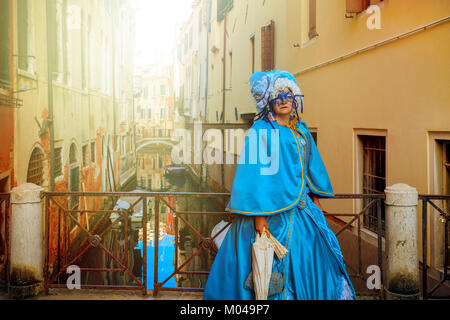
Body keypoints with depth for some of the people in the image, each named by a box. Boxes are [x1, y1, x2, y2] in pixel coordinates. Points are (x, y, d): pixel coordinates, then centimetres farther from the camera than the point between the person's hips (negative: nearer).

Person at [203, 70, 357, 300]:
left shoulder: (301, 130, 13)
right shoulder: (261, 131, -9)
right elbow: (254, 174, -15)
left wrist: (315, 197, 16)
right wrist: (258, 215, -20)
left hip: (302, 206, 7)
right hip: (274, 209, -7)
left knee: (318, 253, 10)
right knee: (279, 263, -2)